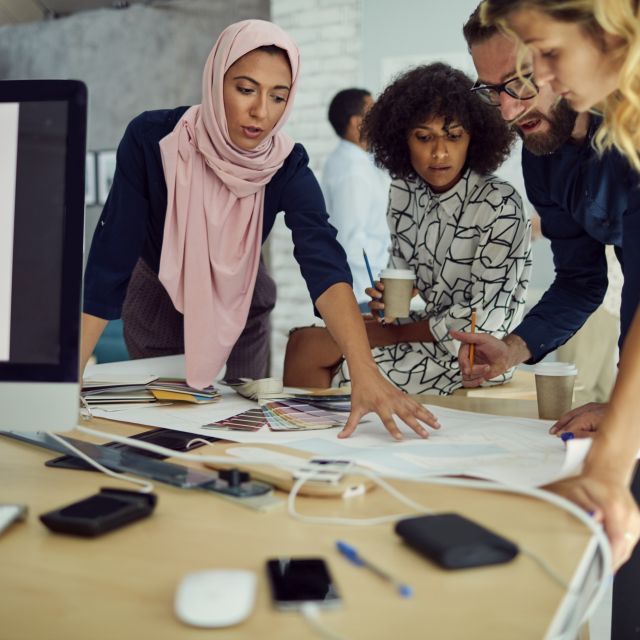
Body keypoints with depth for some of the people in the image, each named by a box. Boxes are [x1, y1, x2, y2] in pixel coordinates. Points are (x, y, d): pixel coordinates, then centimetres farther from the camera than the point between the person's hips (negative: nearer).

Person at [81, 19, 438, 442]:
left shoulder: (288, 167, -25)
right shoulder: (151, 139, -29)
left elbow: (326, 267, -41)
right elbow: (110, 263, -29)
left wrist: (365, 371, -57)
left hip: (238, 312, 1)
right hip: (156, 306, -1)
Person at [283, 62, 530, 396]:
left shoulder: (500, 205, -18)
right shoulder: (403, 193, 2)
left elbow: (483, 318, -19)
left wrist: (395, 332, -12)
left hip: (471, 357, -6)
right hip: (418, 330, 6)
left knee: (309, 349, -16)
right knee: (303, 341, -10)